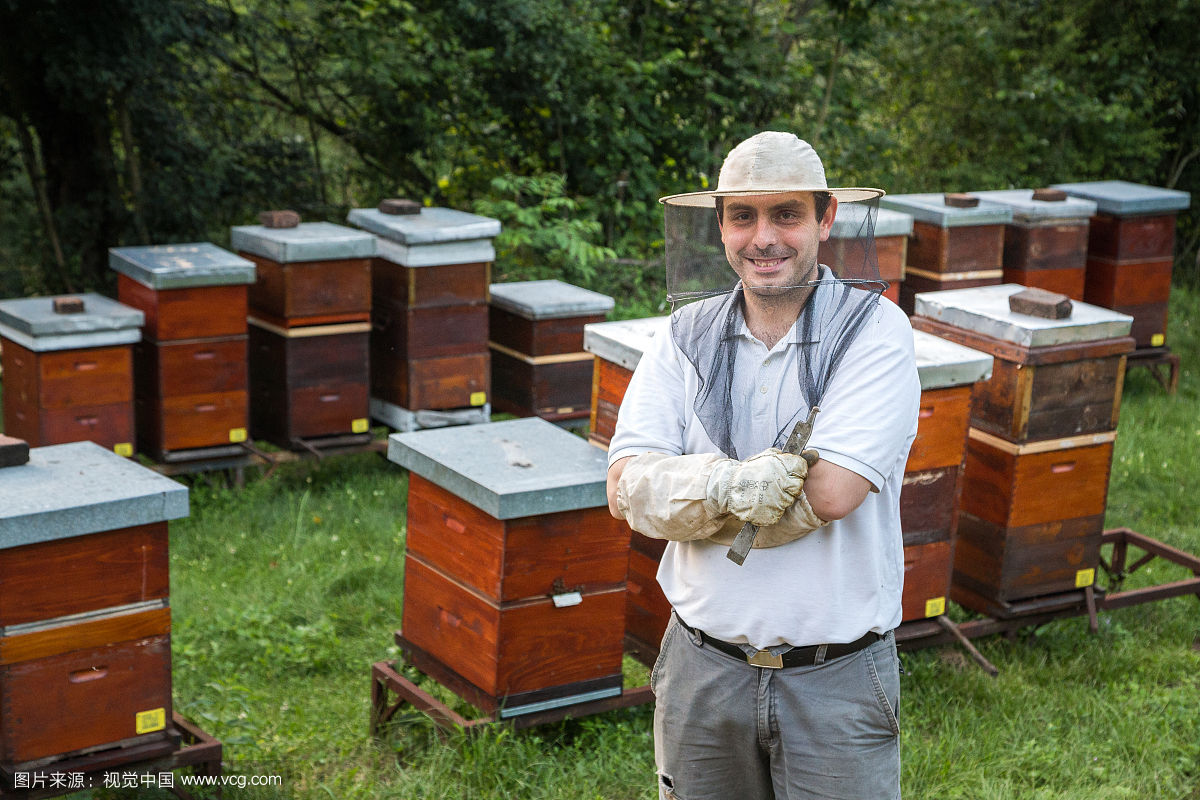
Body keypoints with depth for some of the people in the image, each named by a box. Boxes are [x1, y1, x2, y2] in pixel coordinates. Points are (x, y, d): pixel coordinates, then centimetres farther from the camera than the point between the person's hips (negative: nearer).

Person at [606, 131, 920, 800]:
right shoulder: (688, 335, 1)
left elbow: (830, 492, -22)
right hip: (701, 668, 3)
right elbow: (628, 490, -9)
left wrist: (692, 492, -12)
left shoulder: (875, 331, -10)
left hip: (836, 677, -3)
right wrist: (731, 485, -26)